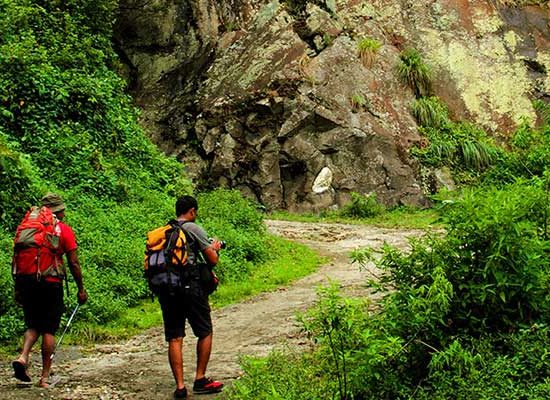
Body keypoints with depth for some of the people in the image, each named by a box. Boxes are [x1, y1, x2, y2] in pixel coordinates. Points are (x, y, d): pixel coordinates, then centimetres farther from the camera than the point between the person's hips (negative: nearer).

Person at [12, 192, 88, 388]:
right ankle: (45, 376, 5)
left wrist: (17, 288, 15)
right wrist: (81, 289, 6)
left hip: (27, 282, 4)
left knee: (33, 325, 17)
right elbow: (73, 263, -3)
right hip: (51, 284, -3)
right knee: (49, 330, 4)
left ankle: (23, 356, -8)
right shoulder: (64, 230, 0)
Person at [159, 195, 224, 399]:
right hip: (190, 287, -5)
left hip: (166, 289, 5)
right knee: (205, 333, 11)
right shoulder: (194, 229, -3)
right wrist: (214, 248, 18)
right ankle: (200, 380, 13)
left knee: (174, 338, 6)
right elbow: (212, 260, -4)